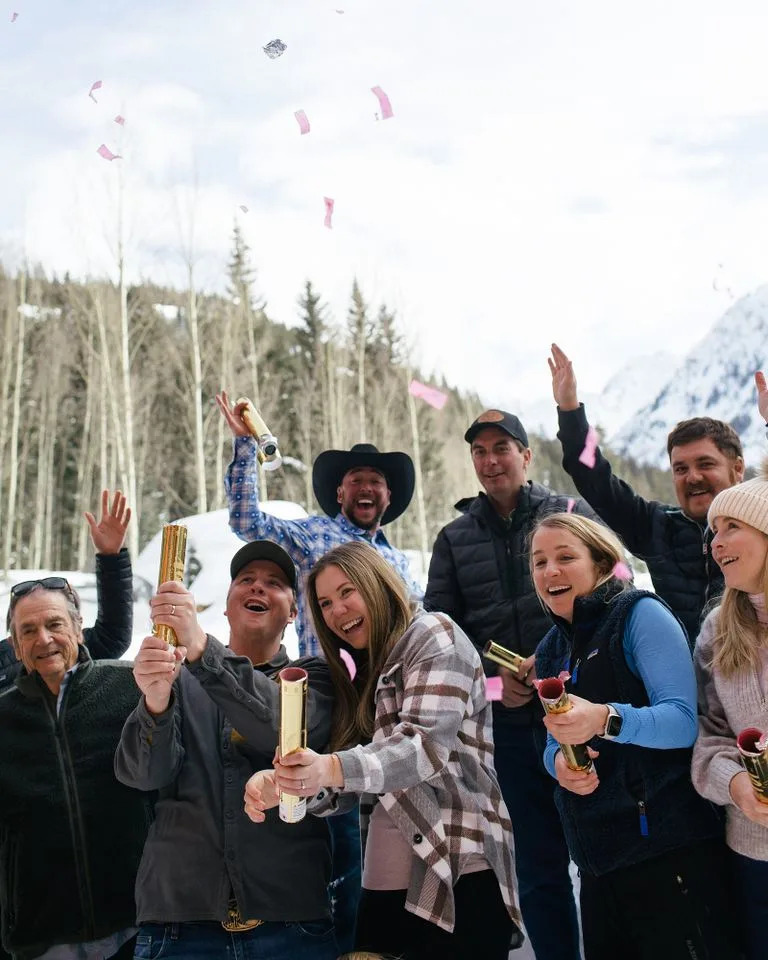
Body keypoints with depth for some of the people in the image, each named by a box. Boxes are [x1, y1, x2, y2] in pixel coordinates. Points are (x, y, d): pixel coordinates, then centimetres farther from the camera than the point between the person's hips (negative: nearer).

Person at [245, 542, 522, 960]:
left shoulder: (433, 635, -4)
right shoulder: (364, 674, 19)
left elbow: (426, 745, -20)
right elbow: (337, 784, 11)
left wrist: (332, 770, -35)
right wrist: (283, 784, -11)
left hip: (459, 875, -7)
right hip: (384, 885, 7)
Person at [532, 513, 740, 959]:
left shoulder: (639, 614, -9)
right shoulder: (551, 649, 14)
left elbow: (684, 721, -19)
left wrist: (605, 720, -36)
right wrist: (558, 761, -7)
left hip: (668, 849, -7)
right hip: (597, 855, 8)